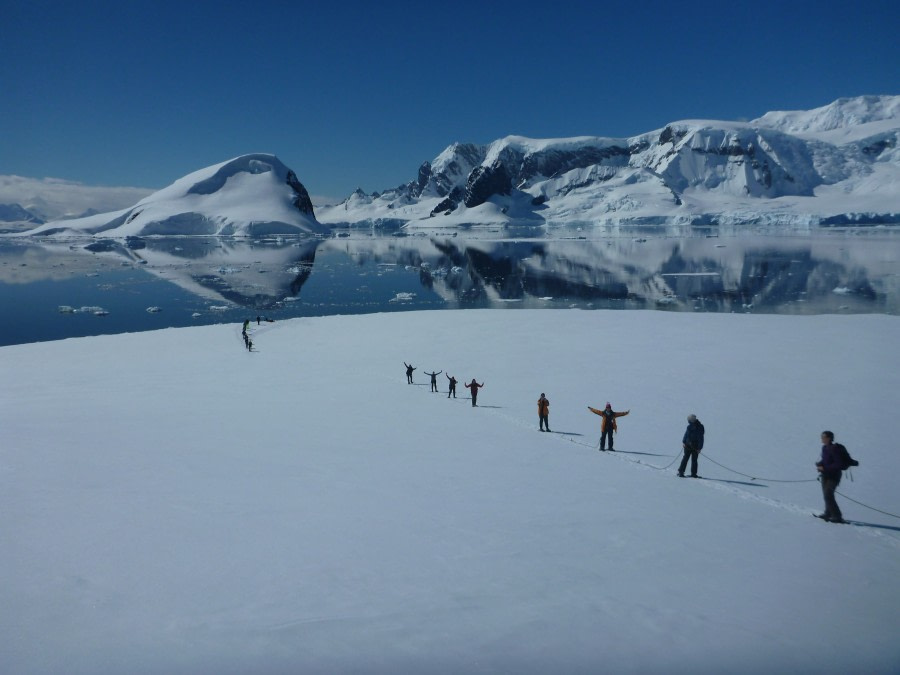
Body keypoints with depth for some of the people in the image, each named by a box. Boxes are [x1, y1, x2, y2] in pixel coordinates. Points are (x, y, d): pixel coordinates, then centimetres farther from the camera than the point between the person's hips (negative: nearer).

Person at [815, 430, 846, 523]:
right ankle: (828, 513, 31)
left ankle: (837, 516, -8)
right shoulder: (824, 448, 6)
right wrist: (819, 464, -2)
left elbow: (838, 464, -23)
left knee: (828, 495, -14)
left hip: (833, 476, -9)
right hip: (825, 475, 9)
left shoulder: (834, 449, -20)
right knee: (826, 495, 16)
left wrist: (824, 468, -24)